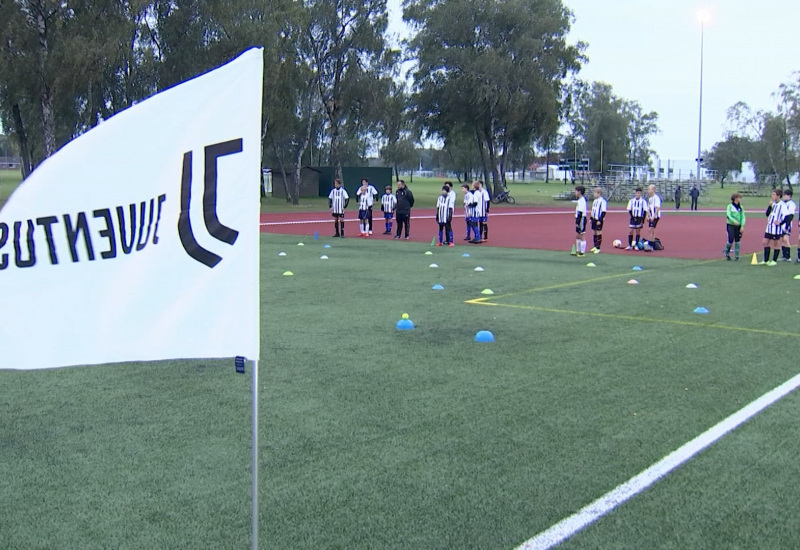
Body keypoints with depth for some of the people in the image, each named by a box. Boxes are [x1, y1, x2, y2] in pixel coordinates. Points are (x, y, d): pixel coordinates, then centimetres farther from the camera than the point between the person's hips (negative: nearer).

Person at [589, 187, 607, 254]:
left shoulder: (602, 201, -14)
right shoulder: (595, 200, 13)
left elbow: (604, 211, -17)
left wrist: (600, 220, -20)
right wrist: (591, 218, 18)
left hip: (599, 220, -8)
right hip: (594, 219, 8)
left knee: (598, 232, -4)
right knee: (595, 232, 13)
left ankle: (598, 248, 0)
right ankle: (595, 246, 23)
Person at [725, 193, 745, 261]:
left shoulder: (741, 207, 9)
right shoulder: (730, 206, -3)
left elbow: (743, 217, 6)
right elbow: (728, 215, -12)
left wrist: (742, 226, -5)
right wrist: (734, 221, -27)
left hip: (738, 226, 4)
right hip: (731, 225, -4)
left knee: (737, 241, 3)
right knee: (731, 240, -8)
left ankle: (736, 256, 9)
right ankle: (727, 253, 14)